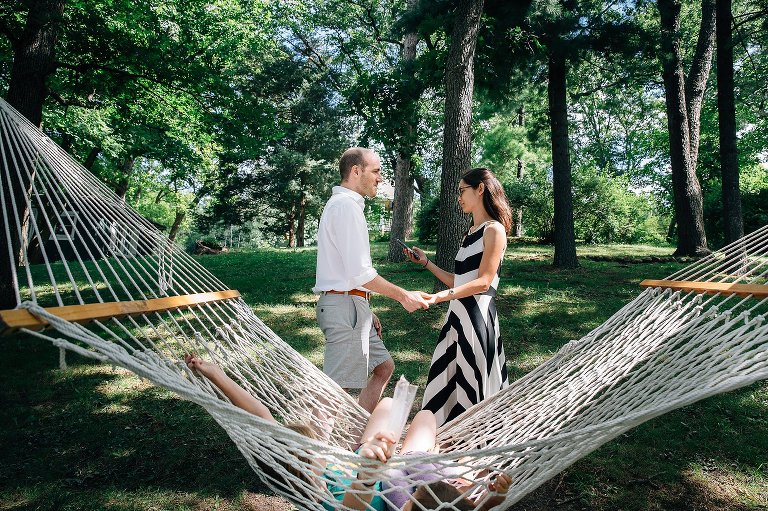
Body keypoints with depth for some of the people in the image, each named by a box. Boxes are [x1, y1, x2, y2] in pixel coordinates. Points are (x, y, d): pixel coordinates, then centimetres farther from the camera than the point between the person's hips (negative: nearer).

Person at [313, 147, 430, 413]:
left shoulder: (340, 204, 20)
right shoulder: (346, 205, -13)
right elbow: (359, 272, -20)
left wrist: (366, 312, 21)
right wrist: (403, 295, -10)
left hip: (352, 306, 11)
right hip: (345, 304, -11)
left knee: (383, 367, 17)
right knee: (336, 389, -5)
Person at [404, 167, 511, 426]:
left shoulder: (494, 230, -8)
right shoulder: (471, 233, 18)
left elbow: (482, 282, -17)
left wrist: (440, 296, -26)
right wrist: (426, 262, 15)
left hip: (477, 315, -8)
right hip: (457, 312, 8)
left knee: (473, 383, 1)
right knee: (446, 381, 11)